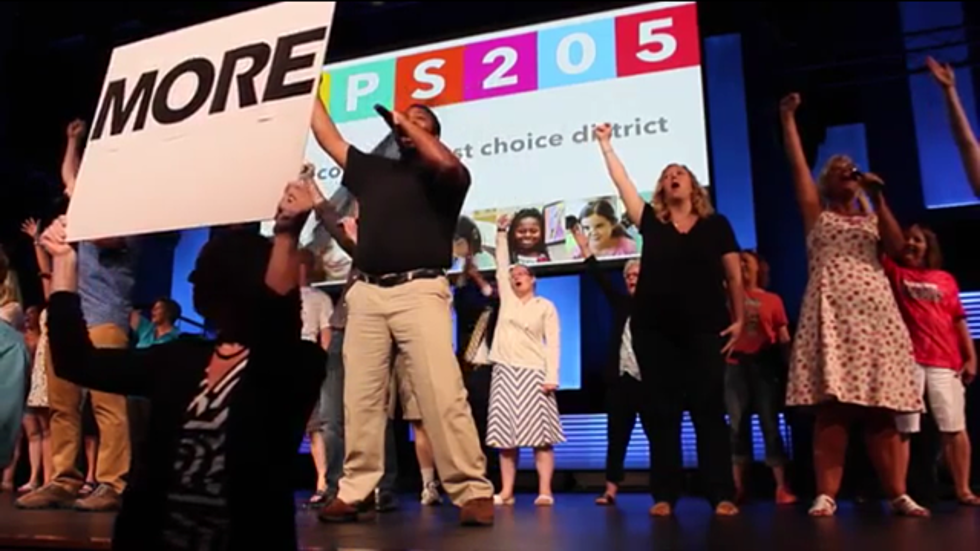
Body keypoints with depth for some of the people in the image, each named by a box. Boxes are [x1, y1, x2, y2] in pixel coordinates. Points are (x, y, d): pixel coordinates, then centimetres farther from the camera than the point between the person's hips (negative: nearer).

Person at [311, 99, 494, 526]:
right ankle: (354, 491, 8)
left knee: (442, 392, -13)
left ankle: (472, 491, -9)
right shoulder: (372, 169, 25)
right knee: (360, 397, 2)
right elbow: (328, 137, 30)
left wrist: (406, 124, 1)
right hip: (367, 293, 5)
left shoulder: (441, 175, 11)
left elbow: (448, 164, -12)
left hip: (419, 291, -5)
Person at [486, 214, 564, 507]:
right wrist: (502, 233, 8)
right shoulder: (506, 298, 13)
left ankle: (545, 491, -5)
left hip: (534, 373, -3)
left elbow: (552, 343, -2)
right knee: (504, 432, 1)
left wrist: (551, 376, -12)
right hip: (505, 372, 3)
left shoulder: (545, 306, 5)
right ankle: (506, 491, 4)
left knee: (539, 432, -5)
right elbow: (501, 265, 14)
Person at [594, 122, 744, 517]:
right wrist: (605, 144, 17)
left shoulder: (716, 225, 7)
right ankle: (665, 495, 10)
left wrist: (738, 319, -1)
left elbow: (734, 276, 7)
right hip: (654, 329, 2)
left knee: (709, 410, 0)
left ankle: (722, 495, 5)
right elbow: (622, 183, 11)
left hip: (704, 329, -1)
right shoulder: (651, 223, 9)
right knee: (663, 413, 4)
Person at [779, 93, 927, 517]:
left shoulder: (872, 219, 22)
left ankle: (898, 494, 7)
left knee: (881, 408, 2)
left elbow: (897, 246, 3)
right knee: (833, 407, -10)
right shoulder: (817, 215, 15)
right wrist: (788, 118, 7)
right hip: (833, 313, -3)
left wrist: (878, 198, 0)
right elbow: (797, 165, 8)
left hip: (876, 312, 3)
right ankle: (826, 495, -8)